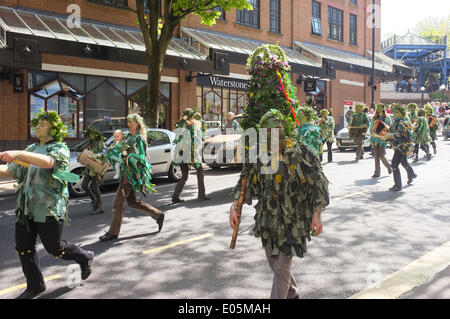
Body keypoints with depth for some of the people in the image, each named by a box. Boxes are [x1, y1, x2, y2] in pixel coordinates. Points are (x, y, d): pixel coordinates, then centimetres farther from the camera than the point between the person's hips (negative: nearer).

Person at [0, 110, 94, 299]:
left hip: (49, 208, -7)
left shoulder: (60, 149, -6)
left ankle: (85, 258, 28)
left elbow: (48, 162, -30)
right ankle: (35, 285, 23)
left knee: (54, 247, 1)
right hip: (26, 207, 7)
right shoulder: (32, 149, 18)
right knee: (23, 247, 7)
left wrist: (18, 154, -42)